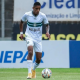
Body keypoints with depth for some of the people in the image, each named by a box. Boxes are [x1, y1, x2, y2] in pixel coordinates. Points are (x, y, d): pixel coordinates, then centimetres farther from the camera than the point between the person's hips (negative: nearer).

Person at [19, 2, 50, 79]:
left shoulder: (42, 16, -7)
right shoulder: (27, 15, -8)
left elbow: (47, 25, 8)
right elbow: (21, 22, 11)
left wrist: (47, 32, -11)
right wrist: (21, 33, 6)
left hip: (38, 38, 2)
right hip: (29, 36, -2)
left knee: (39, 59, 1)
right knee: (30, 51, -30)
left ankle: (33, 70, 33)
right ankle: (29, 72, -29)